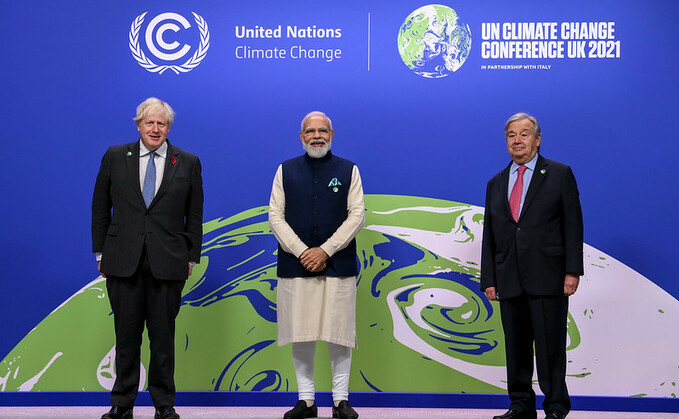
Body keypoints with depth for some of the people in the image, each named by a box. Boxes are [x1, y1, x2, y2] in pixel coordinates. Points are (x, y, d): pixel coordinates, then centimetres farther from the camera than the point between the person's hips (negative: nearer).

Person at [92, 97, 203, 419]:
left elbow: (194, 215, 8)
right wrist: (101, 252, 6)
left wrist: (191, 257, 5)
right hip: (123, 261, 1)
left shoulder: (188, 163, 6)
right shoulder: (115, 157, 7)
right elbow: (100, 208, 10)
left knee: (163, 335, 4)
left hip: (167, 262, 0)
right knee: (126, 335, 6)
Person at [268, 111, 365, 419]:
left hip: (337, 266, -1)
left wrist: (325, 251, -10)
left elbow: (357, 215, 0)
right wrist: (302, 252, -9)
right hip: (295, 266, 1)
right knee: (300, 335, 3)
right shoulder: (285, 171, 10)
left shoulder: (349, 170, 7)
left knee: (339, 334, 0)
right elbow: (276, 216, 4)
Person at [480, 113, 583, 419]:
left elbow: (573, 225, -2)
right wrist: (489, 279, 8)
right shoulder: (496, 183, 16)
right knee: (515, 347, 8)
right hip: (510, 281, 4)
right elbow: (489, 236, 14)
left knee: (550, 345, -3)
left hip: (547, 278, -4)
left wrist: (572, 270, -9)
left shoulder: (560, 175, 4)